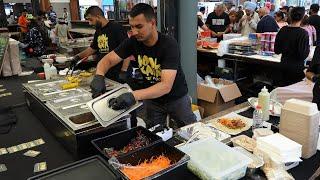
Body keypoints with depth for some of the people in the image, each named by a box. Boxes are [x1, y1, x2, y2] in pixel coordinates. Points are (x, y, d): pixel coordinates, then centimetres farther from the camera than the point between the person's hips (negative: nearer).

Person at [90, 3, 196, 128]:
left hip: (176, 98, -2)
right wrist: (99, 75, -32)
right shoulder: (133, 41, -15)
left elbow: (166, 85, -38)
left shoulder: (169, 44, -29)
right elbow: (108, 60, -9)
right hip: (151, 98, 3)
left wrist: (134, 95, -51)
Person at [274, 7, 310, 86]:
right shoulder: (303, 33, -14)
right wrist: (308, 48, 4)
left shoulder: (283, 30, -1)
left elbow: (277, 50, 4)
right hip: (297, 68, -4)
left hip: (283, 66, 5)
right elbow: (303, 55, -14)